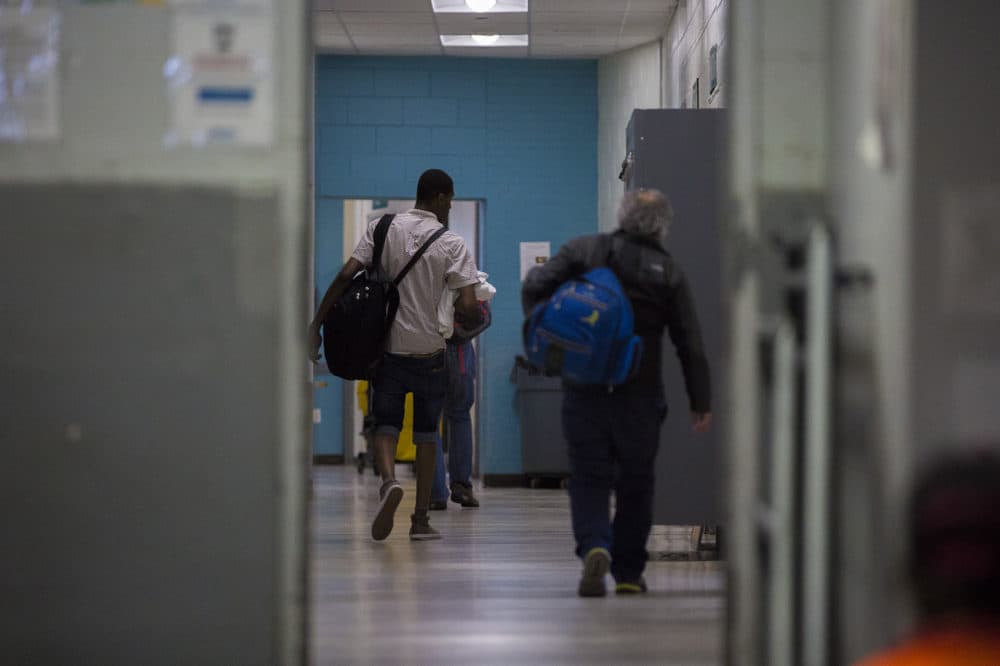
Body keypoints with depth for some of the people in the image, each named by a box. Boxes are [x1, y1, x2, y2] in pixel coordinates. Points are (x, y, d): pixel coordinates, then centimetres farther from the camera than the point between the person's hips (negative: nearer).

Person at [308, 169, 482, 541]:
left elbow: (346, 275, -9)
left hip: (389, 348, 1)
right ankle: (421, 519, 11)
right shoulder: (451, 244, -7)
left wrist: (317, 324, -5)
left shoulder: (383, 229, 0)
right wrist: (476, 316, 9)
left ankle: (389, 480, -22)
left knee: (386, 426, 8)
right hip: (430, 351, -1)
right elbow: (468, 307, -15)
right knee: (426, 434, 11)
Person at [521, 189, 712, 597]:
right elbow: (690, 345, 1)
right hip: (639, 394, 0)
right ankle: (628, 573, 15)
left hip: (584, 390, 0)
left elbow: (535, 285, -9)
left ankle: (594, 547, -21)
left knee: (588, 478, 4)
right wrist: (701, 403, 6)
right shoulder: (668, 272, 2)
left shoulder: (584, 251, 2)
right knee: (635, 483, 12)